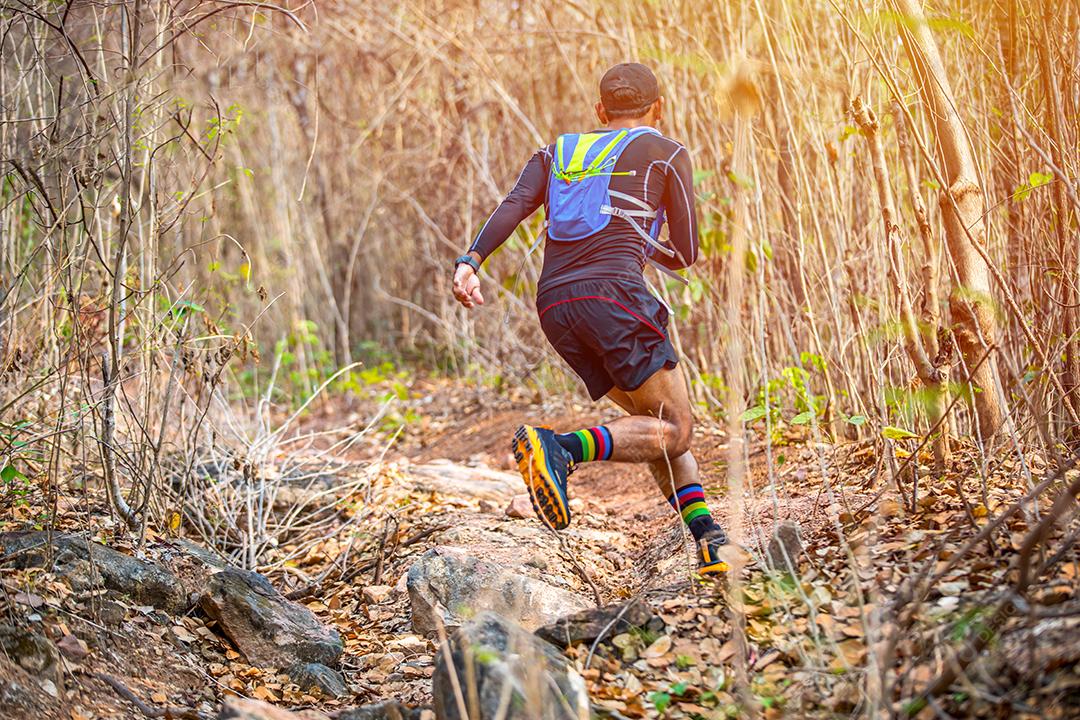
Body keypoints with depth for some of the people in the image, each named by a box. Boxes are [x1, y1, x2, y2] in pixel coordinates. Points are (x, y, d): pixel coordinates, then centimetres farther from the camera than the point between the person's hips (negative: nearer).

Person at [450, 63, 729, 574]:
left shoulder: (558, 152, 26)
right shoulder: (666, 154, 15)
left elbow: (514, 205, 6)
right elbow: (684, 255, 14)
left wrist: (470, 260, -7)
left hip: (554, 306, 6)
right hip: (612, 292, -6)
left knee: (655, 421, 15)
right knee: (673, 429, -4)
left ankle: (707, 537, 6)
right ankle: (562, 447, -27)